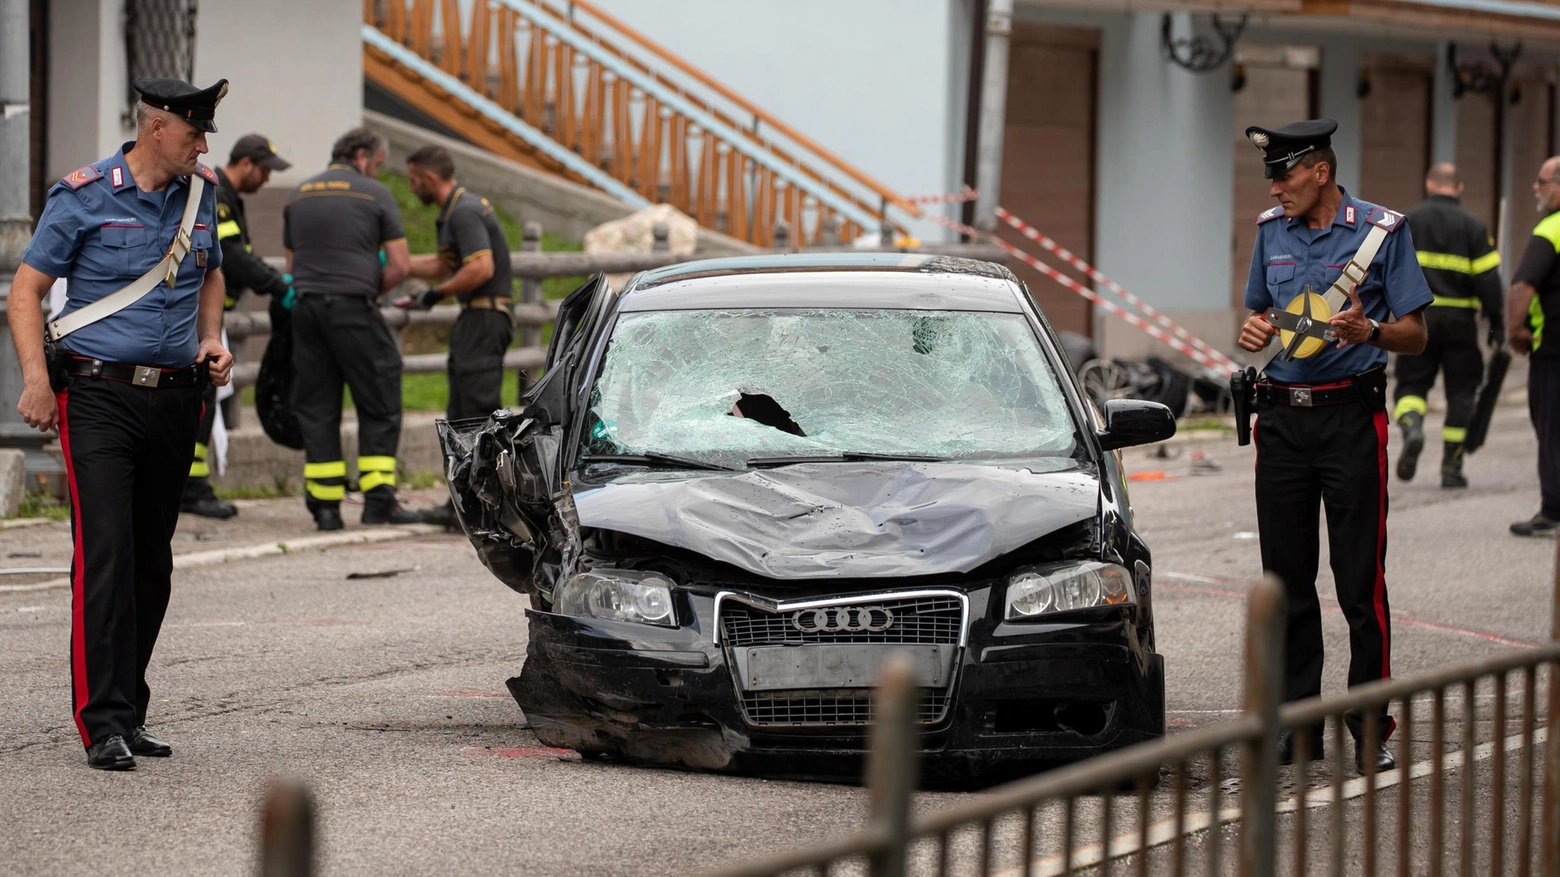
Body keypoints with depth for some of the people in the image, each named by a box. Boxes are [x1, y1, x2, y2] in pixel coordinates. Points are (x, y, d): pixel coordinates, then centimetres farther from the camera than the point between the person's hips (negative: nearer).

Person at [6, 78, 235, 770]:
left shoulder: (201, 193, 11)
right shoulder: (85, 195, -6)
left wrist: (210, 339, 10)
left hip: (175, 398, 6)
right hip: (99, 396, -6)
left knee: (152, 563, 9)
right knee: (104, 556, -14)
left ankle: (130, 712, 18)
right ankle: (103, 724, -16)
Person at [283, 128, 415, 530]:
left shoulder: (299, 195, 17)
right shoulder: (374, 194, 1)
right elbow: (399, 266, -2)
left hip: (306, 306, 5)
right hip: (354, 308, -5)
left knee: (316, 407, 7)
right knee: (379, 403, 3)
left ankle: (325, 505, 4)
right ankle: (377, 497, -3)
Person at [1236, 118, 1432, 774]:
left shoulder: (1381, 230, -3)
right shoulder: (1272, 229, 11)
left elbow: (1415, 336, -2)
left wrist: (1368, 331, -23)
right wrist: (1253, 330, 0)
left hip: (1350, 417, -5)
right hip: (1281, 417, 5)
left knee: (1361, 582, -5)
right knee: (1287, 580, 5)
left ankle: (1371, 730, 1)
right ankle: (1299, 725, 13)